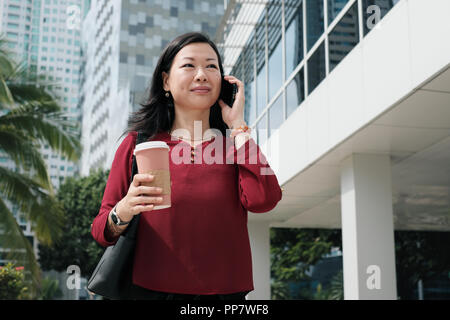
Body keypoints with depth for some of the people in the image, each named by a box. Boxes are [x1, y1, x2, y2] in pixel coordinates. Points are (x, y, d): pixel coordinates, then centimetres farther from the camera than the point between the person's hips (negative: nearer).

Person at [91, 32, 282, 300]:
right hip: (150, 290, -1)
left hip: (225, 291, 1)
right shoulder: (138, 144, 1)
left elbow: (263, 200, -16)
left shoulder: (236, 144, 4)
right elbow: (102, 232, 1)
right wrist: (122, 214, -21)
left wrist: (237, 125, -7)